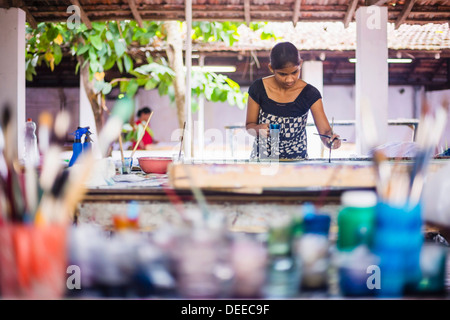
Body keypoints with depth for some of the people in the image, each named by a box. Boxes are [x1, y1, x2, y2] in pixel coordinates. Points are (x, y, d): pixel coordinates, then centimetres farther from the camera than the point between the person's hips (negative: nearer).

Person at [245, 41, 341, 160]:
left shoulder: (310, 94, -7)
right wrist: (258, 129, -18)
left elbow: (325, 131, -9)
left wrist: (331, 140, -32)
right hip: (262, 159, -3)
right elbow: (249, 125, 5)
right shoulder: (258, 89, -5)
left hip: (296, 160, 3)